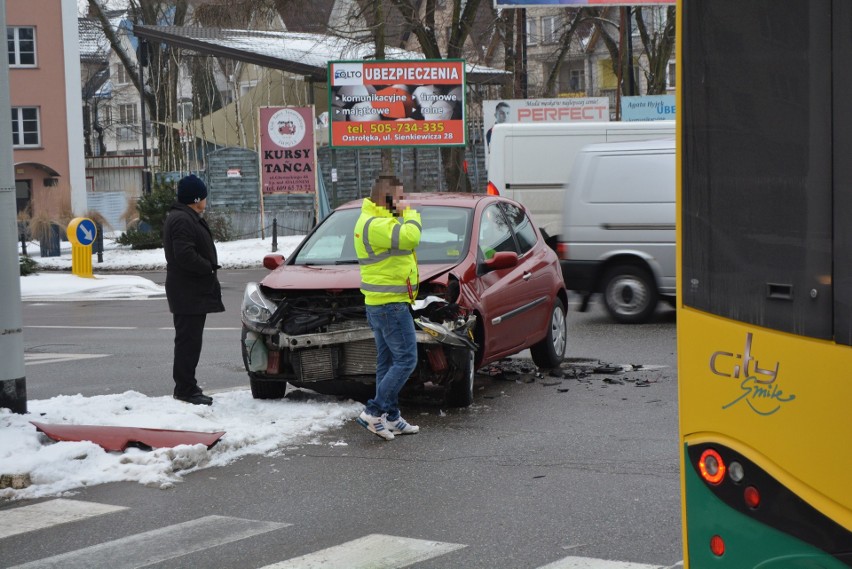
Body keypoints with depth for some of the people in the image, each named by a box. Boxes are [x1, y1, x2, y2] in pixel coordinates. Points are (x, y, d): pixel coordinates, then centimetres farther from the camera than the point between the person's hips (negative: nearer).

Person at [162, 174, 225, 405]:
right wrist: (210, 268, -16)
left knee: (189, 341, 14)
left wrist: (209, 268, 11)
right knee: (188, 341, -8)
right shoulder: (182, 220, -17)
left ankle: (186, 387, 21)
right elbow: (185, 254, -26)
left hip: (194, 291, 11)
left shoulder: (187, 218, 19)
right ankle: (186, 389, -6)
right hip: (188, 291, -11)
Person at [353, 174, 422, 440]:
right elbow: (409, 237, -29)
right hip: (391, 304, -11)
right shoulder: (375, 225, -19)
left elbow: (405, 239, 19)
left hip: (378, 305, 11)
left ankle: (391, 418, 19)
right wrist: (408, 212, -15)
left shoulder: (373, 220, 17)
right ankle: (373, 413, -9)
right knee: (406, 360, -9)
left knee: (387, 362, 14)